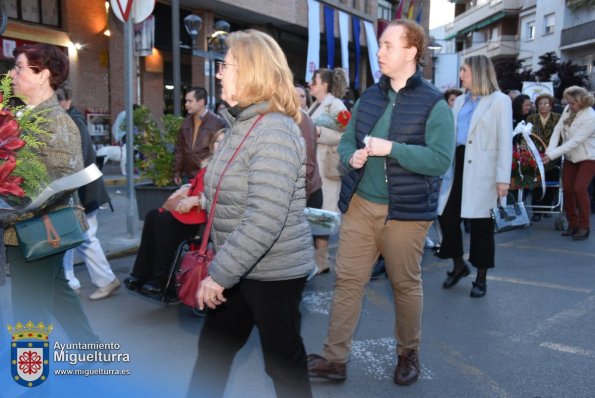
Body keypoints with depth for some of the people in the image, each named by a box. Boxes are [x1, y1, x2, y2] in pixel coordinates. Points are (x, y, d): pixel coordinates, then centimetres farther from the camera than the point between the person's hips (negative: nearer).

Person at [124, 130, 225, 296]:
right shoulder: (209, 163, 18)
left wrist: (194, 200, -23)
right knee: (152, 216, -6)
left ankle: (161, 280, -15)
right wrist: (186, 189, 8)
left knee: (164, 220, -24)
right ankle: (141, 274, -6)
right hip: (192, 205, 10)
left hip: (208, 212, -10)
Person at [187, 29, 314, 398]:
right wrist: (220, 270, 17)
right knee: (213, 349, 19)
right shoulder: (242, 124, 9)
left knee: (283, 361, 10)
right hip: (240, 269, 9)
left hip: (274, 272, -9)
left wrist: (218, 273, -26)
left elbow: (266, 219, -30)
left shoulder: (275, 132, -22)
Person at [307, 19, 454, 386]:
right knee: (347, 280, 6)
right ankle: (335, 359, 16)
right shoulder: (368, 97, 11)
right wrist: (352, 157, -7)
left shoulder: (433, 103, -8)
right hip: (360, 205, 5)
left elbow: (441, 160, -17)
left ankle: (409, 354, 33)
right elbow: (346, 140, 16)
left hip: (404, 211, -5)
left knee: (406, 285, 11)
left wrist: (392, 148, -22)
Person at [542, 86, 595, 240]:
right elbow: (557, 130, -4)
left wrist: (552, 155, -30)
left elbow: (575, 141, -27)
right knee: (567, 189, 4)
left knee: (580, 189, -14)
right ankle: (572, 224, 17)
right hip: (570, 157, 6)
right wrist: (549, 150, -19)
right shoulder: (568, 109, -3)